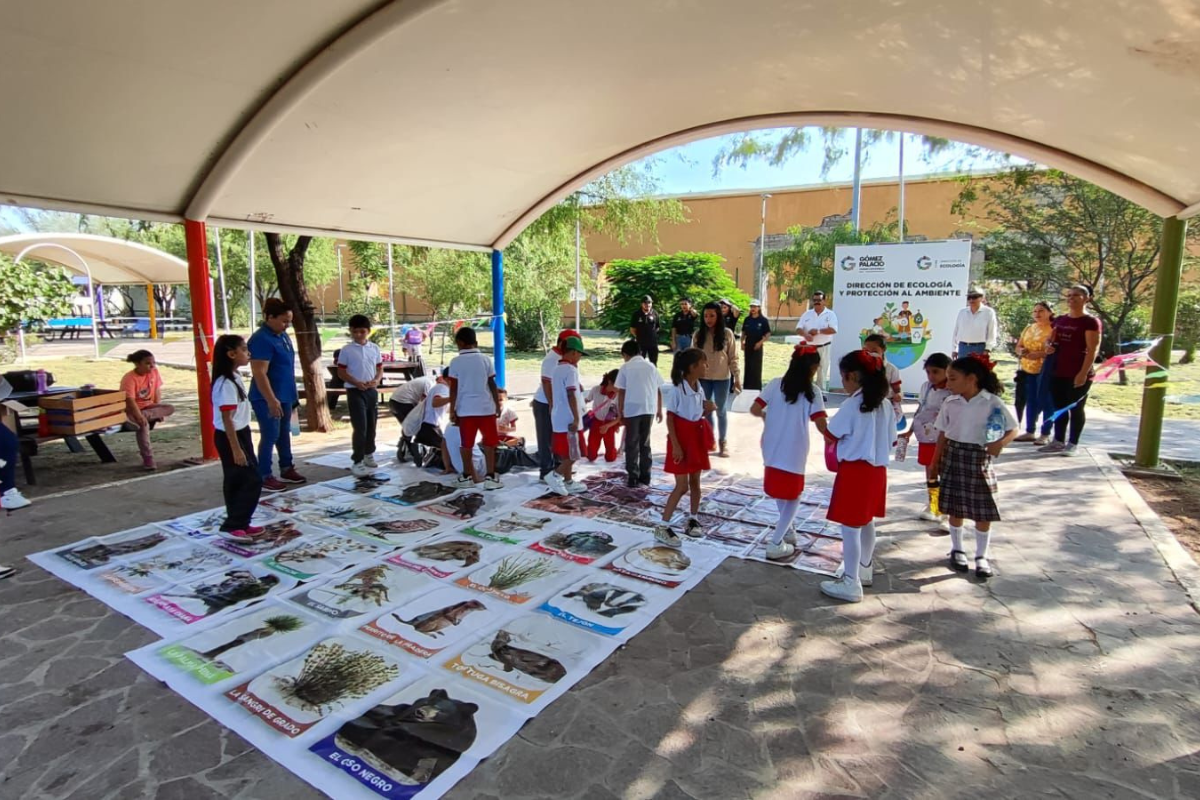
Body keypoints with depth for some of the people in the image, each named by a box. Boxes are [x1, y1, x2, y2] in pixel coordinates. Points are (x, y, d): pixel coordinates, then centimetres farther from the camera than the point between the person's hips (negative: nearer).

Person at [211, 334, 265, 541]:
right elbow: (227, 419, -23)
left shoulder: (234, 377, 9)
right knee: (252, 480, -6)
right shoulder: (226, 383, -21)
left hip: (240, 434, 10)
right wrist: (236, 449, -22)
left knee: (237, 482, 14)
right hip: (230, 438, -10)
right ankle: (231, 526, 1)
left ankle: (240, 524, 22)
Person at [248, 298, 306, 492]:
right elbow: (260, 374, -24)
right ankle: (265, 477, 7)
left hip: (285, 395, 9)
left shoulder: (282, 335, 9)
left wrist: (291, 393, 21)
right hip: (267, 399, -9)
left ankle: (287, 469, 29)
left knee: (284, 433, 17)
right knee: (270, 436, -3)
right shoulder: (261, 339, -20)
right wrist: (271, 400, -26)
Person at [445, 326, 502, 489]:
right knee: (489, 443, 7)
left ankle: (467, 477, 19)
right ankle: (490, 477, 5)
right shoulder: (485, 359, 1)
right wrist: (498, 405, 10)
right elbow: (492, 385, 2)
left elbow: (453, 389, -3)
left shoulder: (455, 362, -3)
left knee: (467, 444, 9)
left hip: (465, 409, 0)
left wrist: (452, 410, 3)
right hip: (486, 407, 0)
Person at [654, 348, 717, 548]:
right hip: (682, 438, -7)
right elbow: (670, 419, -16)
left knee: (695, 482, 14)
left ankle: (692, 520, 30)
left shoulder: (699, 389, 6)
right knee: (682, 486, -7)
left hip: (697, 437, 7)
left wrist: (707, 409, -6)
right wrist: (675, 445, -20)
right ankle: (662, 526, 1)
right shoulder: (677, 390, -17)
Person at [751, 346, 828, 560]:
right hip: (794, 453, -3)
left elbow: (755, 409, -5)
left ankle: (785, 528, 38)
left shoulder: (775, 384, -1)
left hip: (772, 450, 3)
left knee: (779, 490, 26)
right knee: (792, 496, 12)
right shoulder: (812, 392, -8)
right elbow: (821, 424, -14)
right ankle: (776, 544, 6)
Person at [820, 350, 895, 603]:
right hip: (877, 468, 8)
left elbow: (831, 434, -5)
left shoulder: (852, 405, -16)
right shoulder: (884, 404, 5)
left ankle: (851, 584, 5)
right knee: (867, 522, 22)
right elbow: (891, 438, 11)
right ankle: (865, 570, 38)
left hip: (854, 469, -8)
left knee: (850, 527, -1)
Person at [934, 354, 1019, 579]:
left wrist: (1000, 443, -24)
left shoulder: (993, 403, -10)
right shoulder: (950, 403, -1)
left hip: (980, 459, -2)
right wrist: (936, 461, 5)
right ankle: (957, 550, 28)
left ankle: (981, 556, 19)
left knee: (983, 511, 3)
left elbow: (1013, 430, -4)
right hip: (954, 457, 2)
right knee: (955, 508, 10)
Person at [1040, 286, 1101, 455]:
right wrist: (1048, 346, -2)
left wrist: (1083, 373, -20)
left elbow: (1093, 349, -13)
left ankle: (1073, 443, 11)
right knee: (1059, 407, 11)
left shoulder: (1090, 322, -8)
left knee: (1076, 409, 2)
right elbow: (1051, 339, 23)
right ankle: (1058, 441, 20)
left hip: (1079, 374, -6)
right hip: (1058, 372, 7)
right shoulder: (1060, 320, 11)